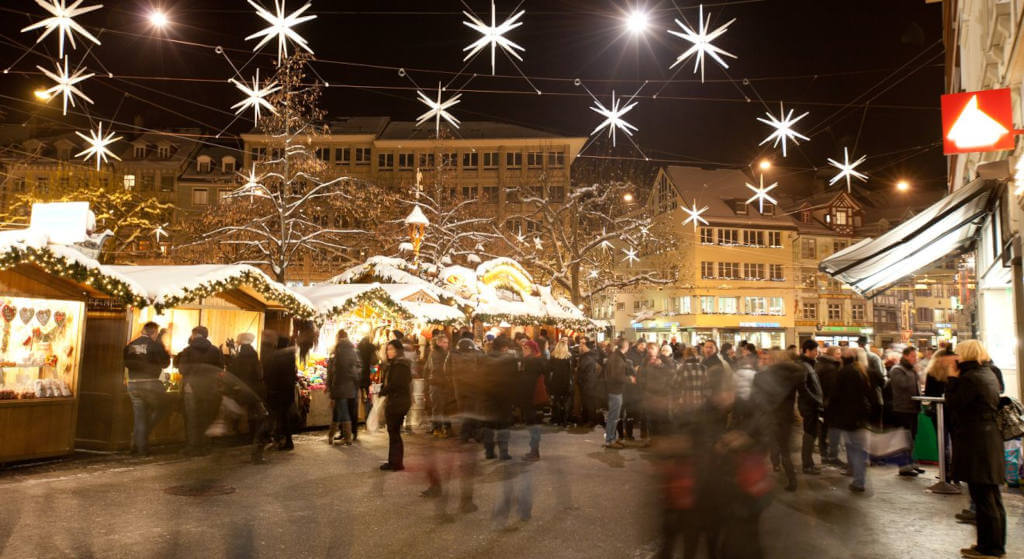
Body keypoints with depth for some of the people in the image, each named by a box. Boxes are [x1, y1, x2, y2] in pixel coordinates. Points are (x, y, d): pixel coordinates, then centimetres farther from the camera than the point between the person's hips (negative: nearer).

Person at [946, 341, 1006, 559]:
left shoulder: (970, 378, -18)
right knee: (992, 497, 17)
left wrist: (952, 379, -6)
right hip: (991, 440, 10)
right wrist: (956, 379, 8)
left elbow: (953, 404, -14)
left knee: (982, 498, -2)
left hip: (975, 444, -10)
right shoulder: (989, 374, 12)